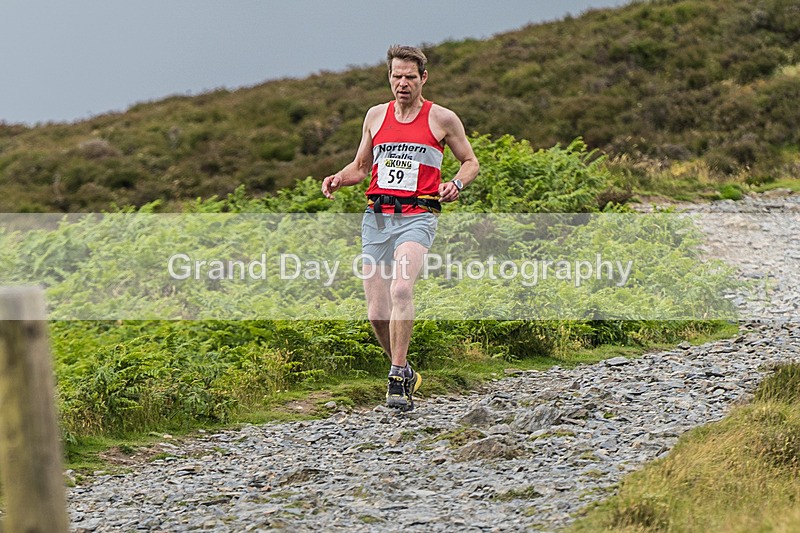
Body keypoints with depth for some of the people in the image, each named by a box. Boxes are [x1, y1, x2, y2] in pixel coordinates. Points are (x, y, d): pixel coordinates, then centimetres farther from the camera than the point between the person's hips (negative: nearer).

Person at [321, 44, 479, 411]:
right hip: (376, 217, 4)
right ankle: (405, 373, 23)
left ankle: (397, 379, -24)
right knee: (377, 313, -1)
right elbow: (361, 166, 24)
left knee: (401, 289, -29)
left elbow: (470, 162, 14)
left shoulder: (442, 119, 4)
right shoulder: (376, 116, 14)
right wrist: (338, 179, 3)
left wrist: (457, 184, -7)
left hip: (416, 218, -4)